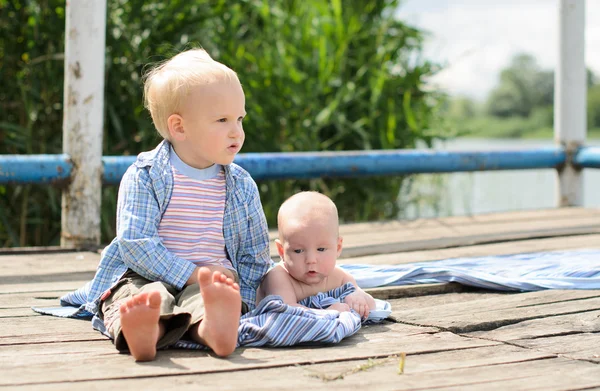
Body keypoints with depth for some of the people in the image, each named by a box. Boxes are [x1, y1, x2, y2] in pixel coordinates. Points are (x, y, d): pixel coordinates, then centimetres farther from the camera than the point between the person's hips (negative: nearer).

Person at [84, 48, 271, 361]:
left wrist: (237, 296, 1)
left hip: (214, 277, 2)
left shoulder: (241, 186, 11)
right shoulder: (143, 176, -2)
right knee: (143, 298, -37)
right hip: (145, 277, -2)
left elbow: (255, 255, 19)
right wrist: (191, 273, -17)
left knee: (203, 299, -35)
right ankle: (143, 329, -70)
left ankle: (214, 325, -69)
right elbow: (135, 242, -10)